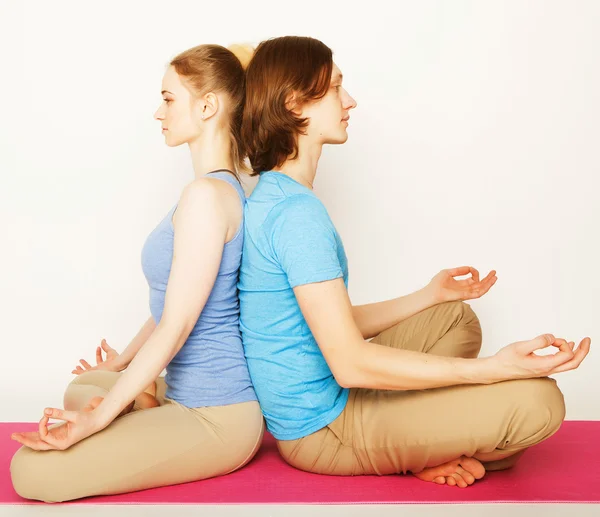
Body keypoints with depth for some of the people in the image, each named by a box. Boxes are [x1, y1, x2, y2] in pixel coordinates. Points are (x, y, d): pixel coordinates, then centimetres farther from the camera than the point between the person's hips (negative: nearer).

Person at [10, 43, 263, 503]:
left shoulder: (208, 194, -23)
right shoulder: (225, 189, 8)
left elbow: (175, 326, -24)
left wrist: (98, 417, -19)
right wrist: (122, 362, 26)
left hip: (216, 418, -10)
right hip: (186, 392, 10)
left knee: (31, 471, -13)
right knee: (80, 389, 29)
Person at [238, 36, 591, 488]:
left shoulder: (269, 197, 9)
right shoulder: (297, 212, -24)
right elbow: (350, 362, -27)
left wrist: (429, 296, 16)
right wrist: (493, 368, -26)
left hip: (318, 403, 10)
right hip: (321, 430, -10)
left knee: (455, 317, 19)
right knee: (538, 400, -16)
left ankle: (422, 449, 7)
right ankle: (418, 458, 8)